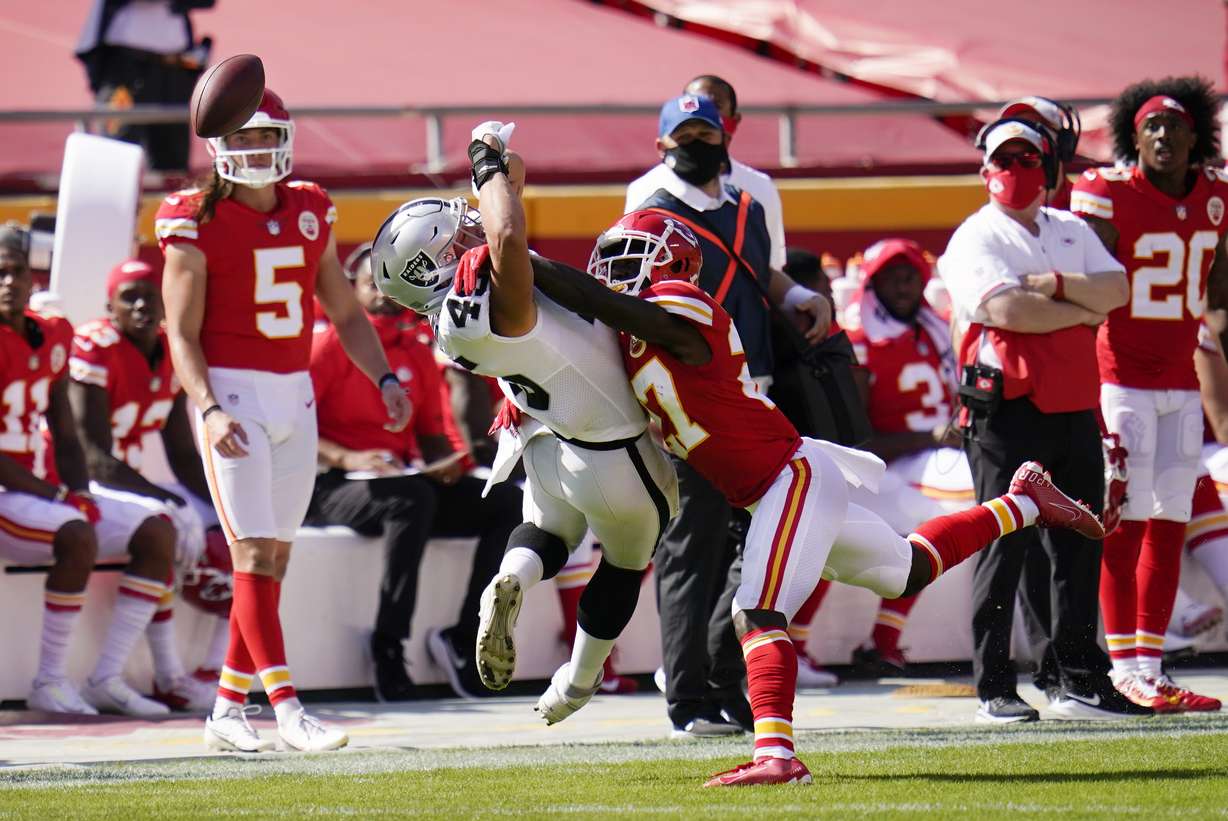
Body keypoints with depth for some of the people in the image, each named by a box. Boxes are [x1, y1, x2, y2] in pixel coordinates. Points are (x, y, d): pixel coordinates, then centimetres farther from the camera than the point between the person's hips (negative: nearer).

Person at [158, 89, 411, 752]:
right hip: (232, 393, -6)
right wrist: (210, 410, -21)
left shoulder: (310, 215, 11)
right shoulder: (199, 225, -6)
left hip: (295, 397, 6)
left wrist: (384, 379, 5)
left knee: (273, 557, 6)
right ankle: (287, 710, -17)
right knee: (254, 553, -12)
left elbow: (344, 313, 19)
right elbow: (182, 335, -8)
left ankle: (228, 710, 13)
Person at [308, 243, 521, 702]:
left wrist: (445, 462, -2)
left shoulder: (418, 355, 17)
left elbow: (431, 435, 22)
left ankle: (464, 639, -16)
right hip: (338, 489, -7)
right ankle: (388, 647, -34)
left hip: (406, 480, 7)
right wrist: (345, 458, -23)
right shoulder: (331, 346, -2)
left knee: (507, 503, -12)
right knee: (412, 497, -39)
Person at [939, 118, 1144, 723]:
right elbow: (1006, 310, -18)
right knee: (1004, 547, -5)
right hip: (1008, 411, -6)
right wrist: (1084, 309, -7)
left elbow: (1116, 288, 2)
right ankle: (994, 689, -3)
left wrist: (1052, 284, -12)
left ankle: (1079, 680, 13)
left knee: (1079, 546, 7)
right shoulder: (976, 239, -2)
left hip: (1074, 408, 6)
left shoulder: (1071, 232, 18)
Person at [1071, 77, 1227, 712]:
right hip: (1122, 379, -6)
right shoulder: (1109, 195, -11)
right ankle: (1127, 668, -4)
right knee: (1126, 527, -6)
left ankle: (1150, 666, 10)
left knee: (1169, 529, 6)